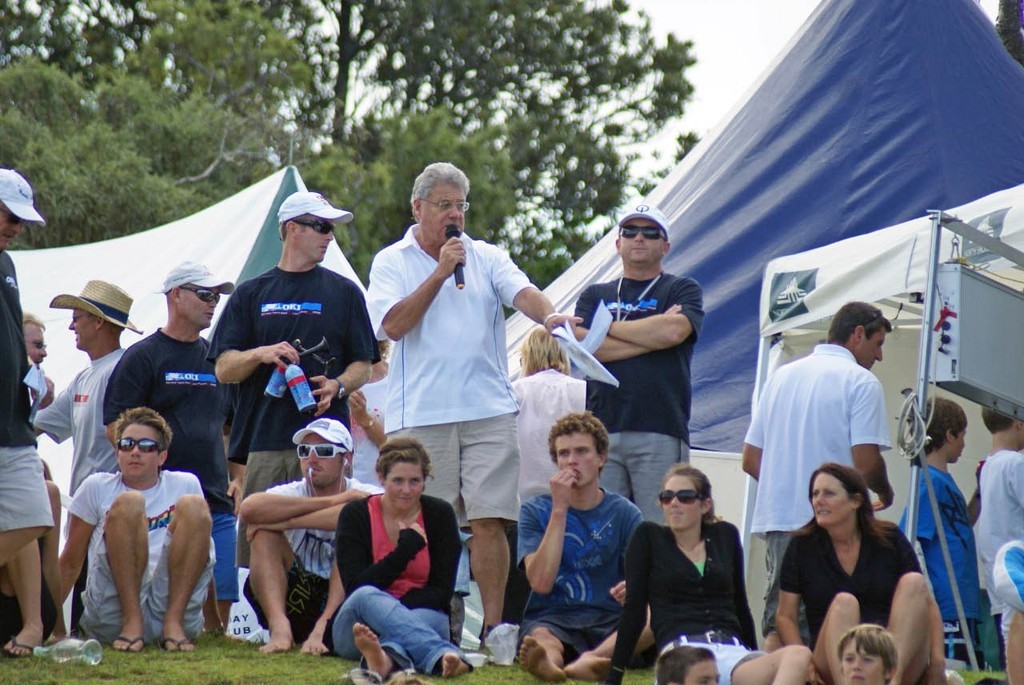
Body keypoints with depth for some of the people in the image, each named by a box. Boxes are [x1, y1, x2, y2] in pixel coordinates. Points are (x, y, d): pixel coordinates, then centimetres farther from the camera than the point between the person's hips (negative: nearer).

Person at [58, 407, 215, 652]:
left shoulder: (185, 485, 18)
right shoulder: (98, 487, 15)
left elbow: (204, 558, 24)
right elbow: (71, 563, 17)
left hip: (174, 600, 1)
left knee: (193, 506, -16)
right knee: (128, 503, -20)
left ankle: (173, 624, -25)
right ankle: (131, 623, -28)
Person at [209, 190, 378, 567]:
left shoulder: (344, 292, 14)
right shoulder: (252, 294, 14)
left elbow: (362, 364, 11)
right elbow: (224, 369, 8)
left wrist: (337, 387, -9)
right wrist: (260, 354, -11)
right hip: (265, 442, 0)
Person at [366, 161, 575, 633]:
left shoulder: (487, 258, 13)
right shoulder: (391, 262, 7)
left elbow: (521, 292, -5)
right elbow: (393, 324, -8)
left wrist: (548, 315, -27)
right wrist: (441, 272, -9)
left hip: (488, 411, 1)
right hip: (419, 414, -1)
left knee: (489, 519, -5)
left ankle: (493, 624, -5)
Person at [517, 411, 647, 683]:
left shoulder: (624, 513, 11)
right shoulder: (535, 511, 9)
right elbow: (541, 582, -7)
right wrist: (559, 509, -10)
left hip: (610, 622, 1)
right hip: (551, 619, -1)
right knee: (540, 638, -37)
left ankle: (589, 661, -56)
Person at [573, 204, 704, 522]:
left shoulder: (682, 290, 13)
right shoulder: (595, 295, 20)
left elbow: (674, 331, -8)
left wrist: (607, 327, 4)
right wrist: (652, 335, -2)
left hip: (661, 432, -2)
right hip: (603, 430, 2)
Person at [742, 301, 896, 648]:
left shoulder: (782, 376, 16)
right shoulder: (860, 382, -4)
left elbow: (751, 460, 16)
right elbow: (866, 464, -12)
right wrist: (885, 492, 8)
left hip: (777, 516, 6)